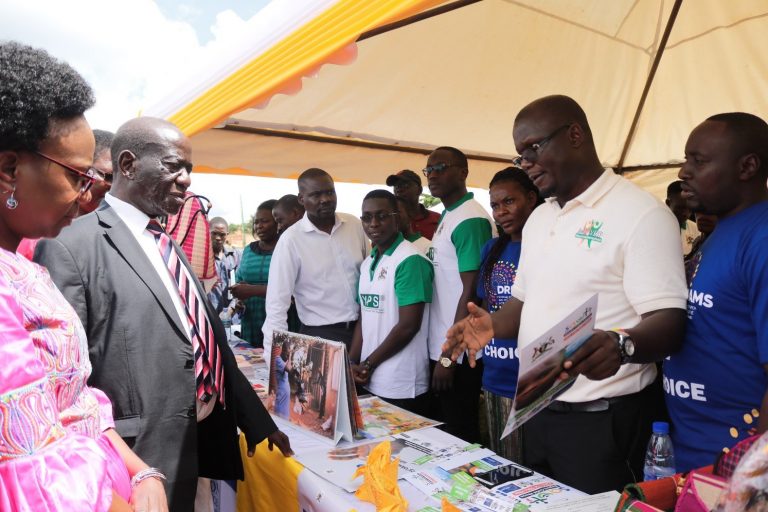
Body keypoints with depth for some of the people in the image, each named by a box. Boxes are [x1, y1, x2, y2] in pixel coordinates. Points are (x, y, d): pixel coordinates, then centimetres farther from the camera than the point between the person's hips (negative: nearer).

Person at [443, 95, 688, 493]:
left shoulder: (641, 214, -14)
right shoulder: (538, 218, 12)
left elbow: (669, 324, -19)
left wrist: (620, 344, -39)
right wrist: (493, 325, -2)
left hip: (601, 419, -7)